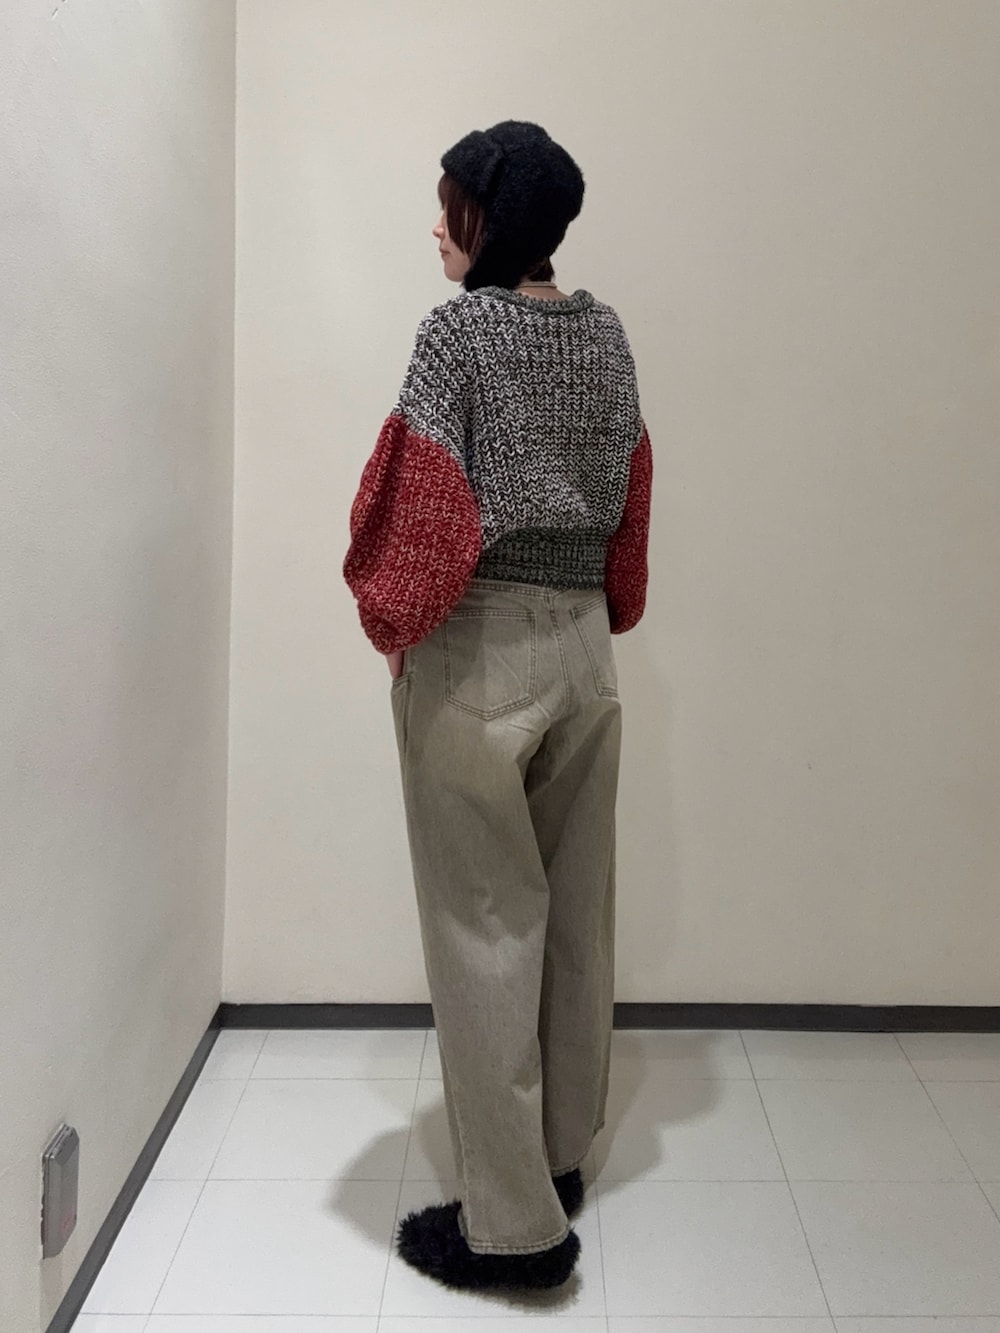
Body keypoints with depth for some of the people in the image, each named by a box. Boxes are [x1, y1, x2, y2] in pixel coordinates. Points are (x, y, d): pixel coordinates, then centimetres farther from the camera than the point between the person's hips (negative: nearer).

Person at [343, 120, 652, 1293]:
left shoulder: (457, 331, -11)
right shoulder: (609, 336, 9)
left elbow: (425, 500, -15)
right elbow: (629, 496, 12)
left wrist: (386, 616, 1)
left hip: (478, 653, -7)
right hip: (583, 640, 7)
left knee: (486, 922, 1)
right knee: (575, 909, 15)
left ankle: (514, 1220, 11)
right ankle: (563, 1153, 32)